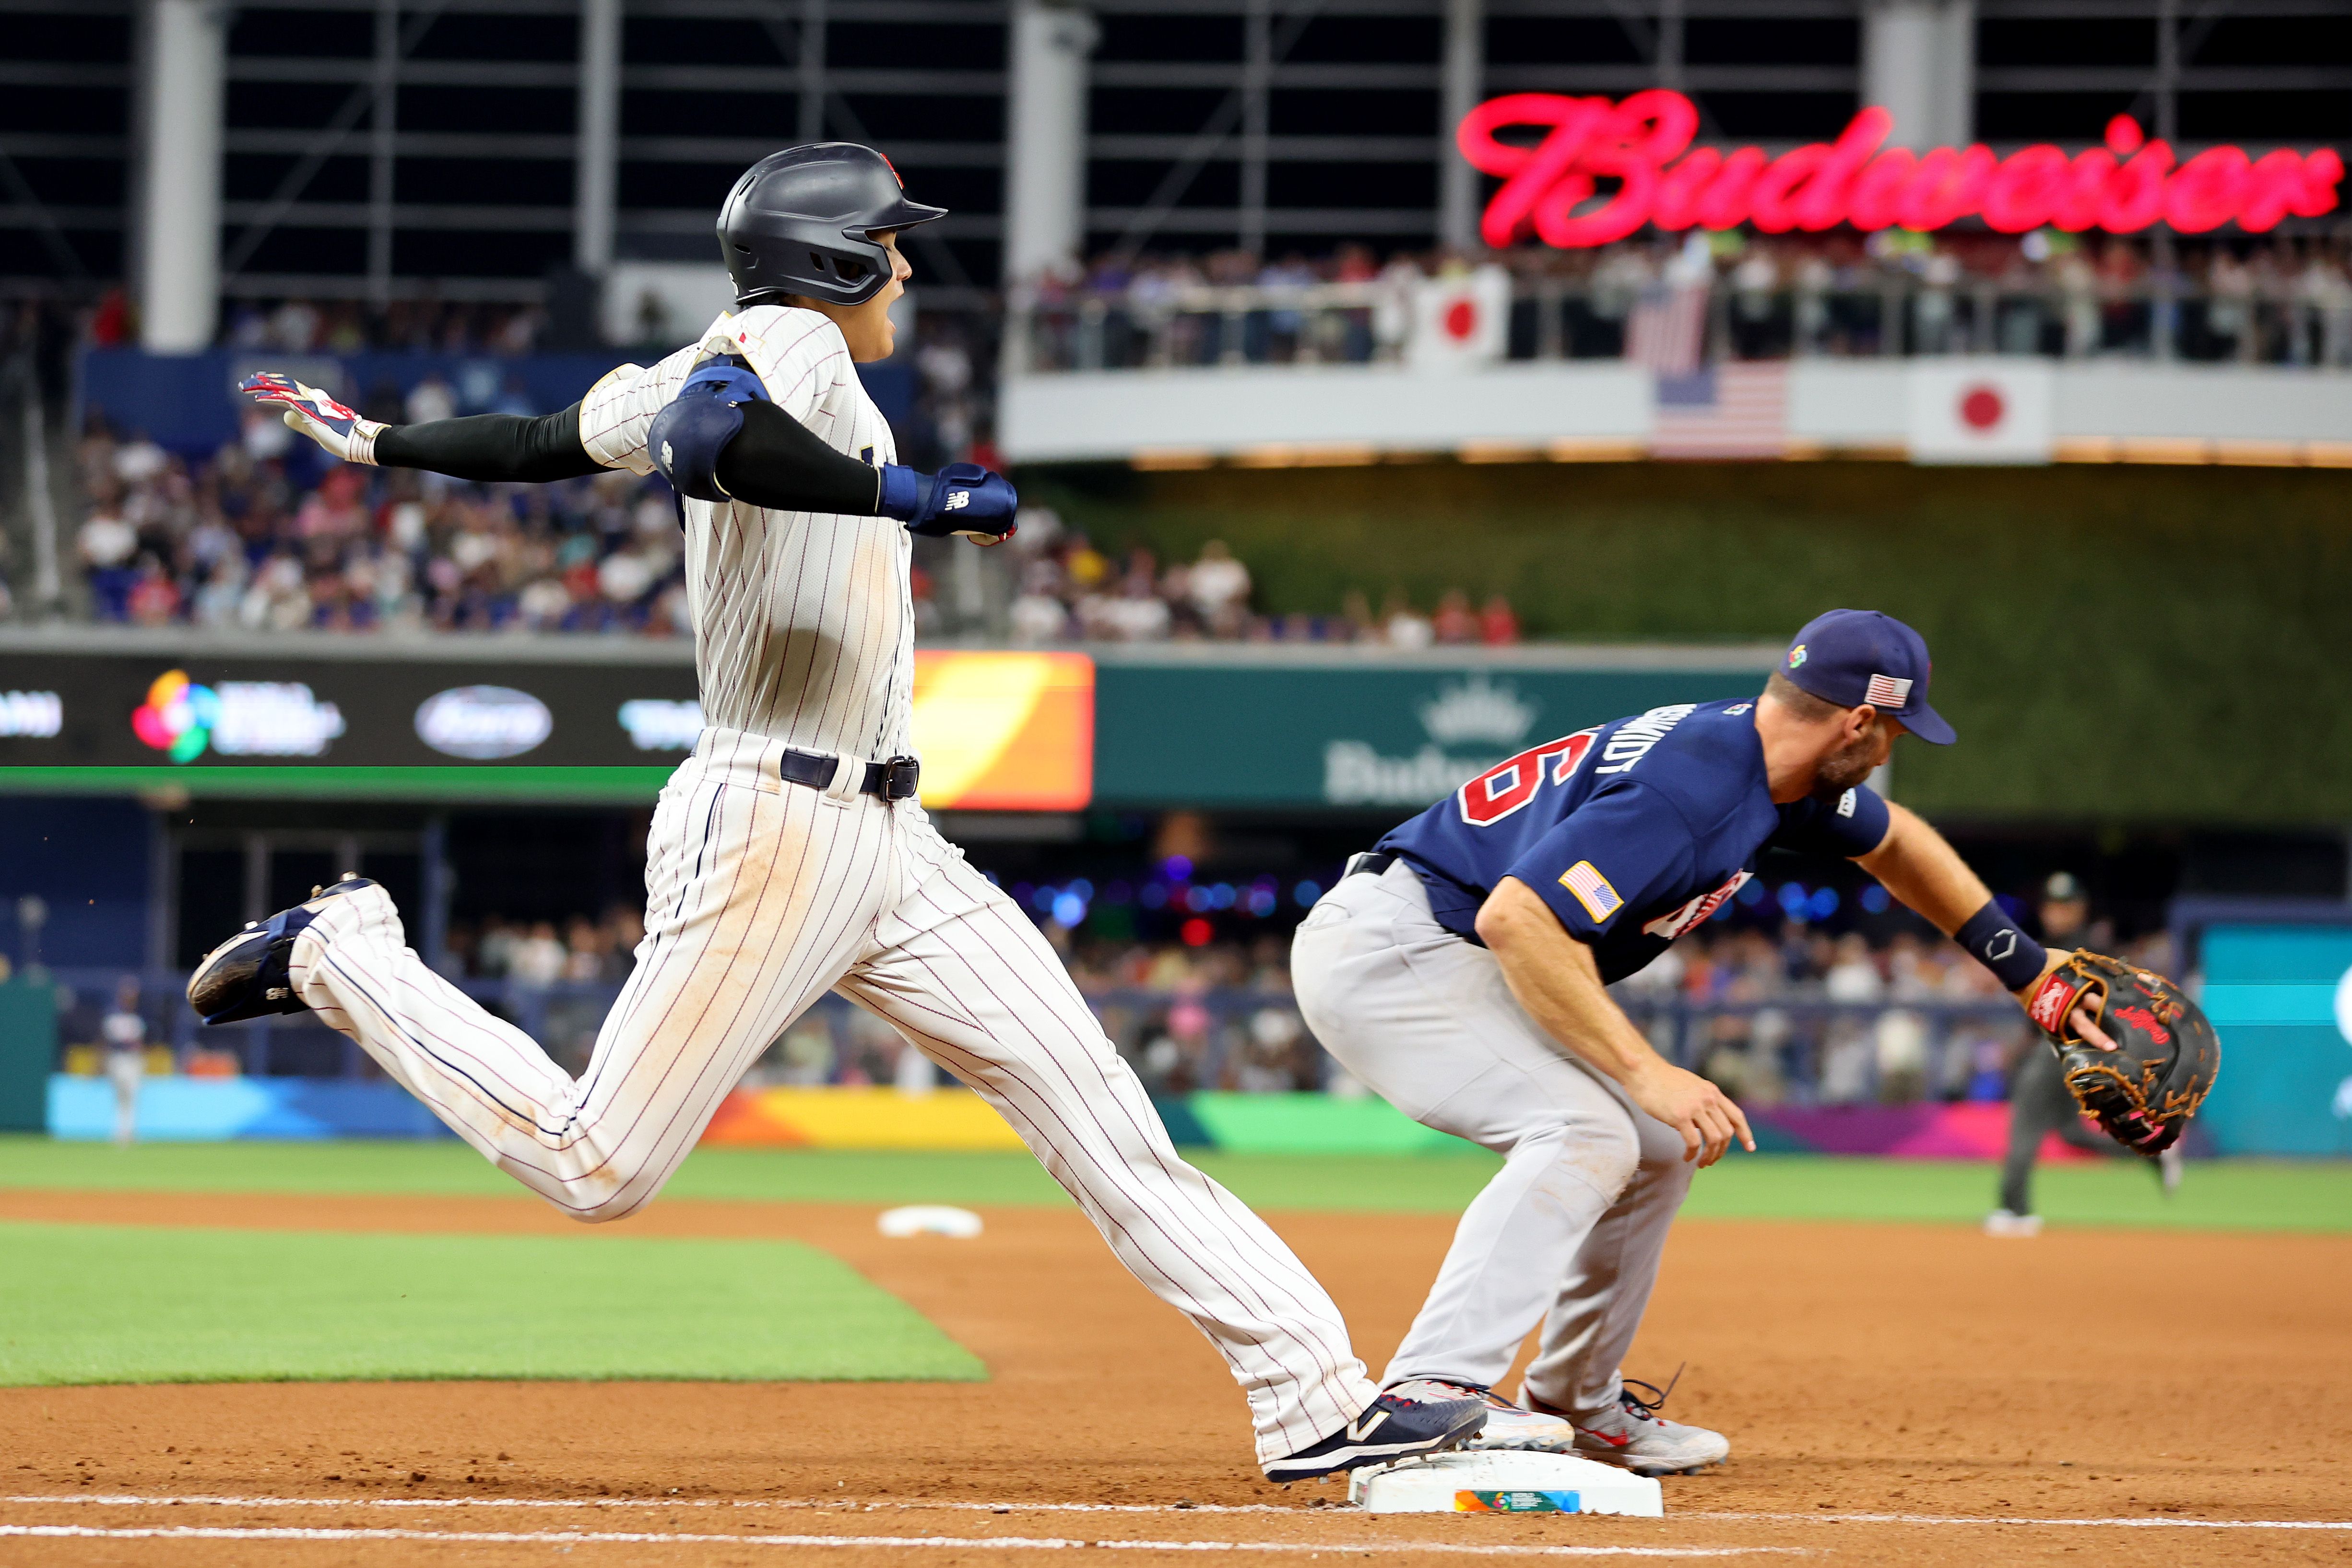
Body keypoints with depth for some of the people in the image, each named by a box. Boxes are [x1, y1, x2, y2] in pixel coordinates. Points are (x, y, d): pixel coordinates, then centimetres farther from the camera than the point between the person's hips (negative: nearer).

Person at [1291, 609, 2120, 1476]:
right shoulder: (1688, 792, -27)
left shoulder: (1772, 762, 5)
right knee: (1585, 1135, -26)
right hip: (1384, 947, -10)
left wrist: (2030, 972, 27)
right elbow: (1515, 918, -35)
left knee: (1659, 1143, 13)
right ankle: (1430, 1396, -33)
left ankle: (1578, 1401, 26)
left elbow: (1892, 842, 26)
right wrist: (1646, 1071, -34)